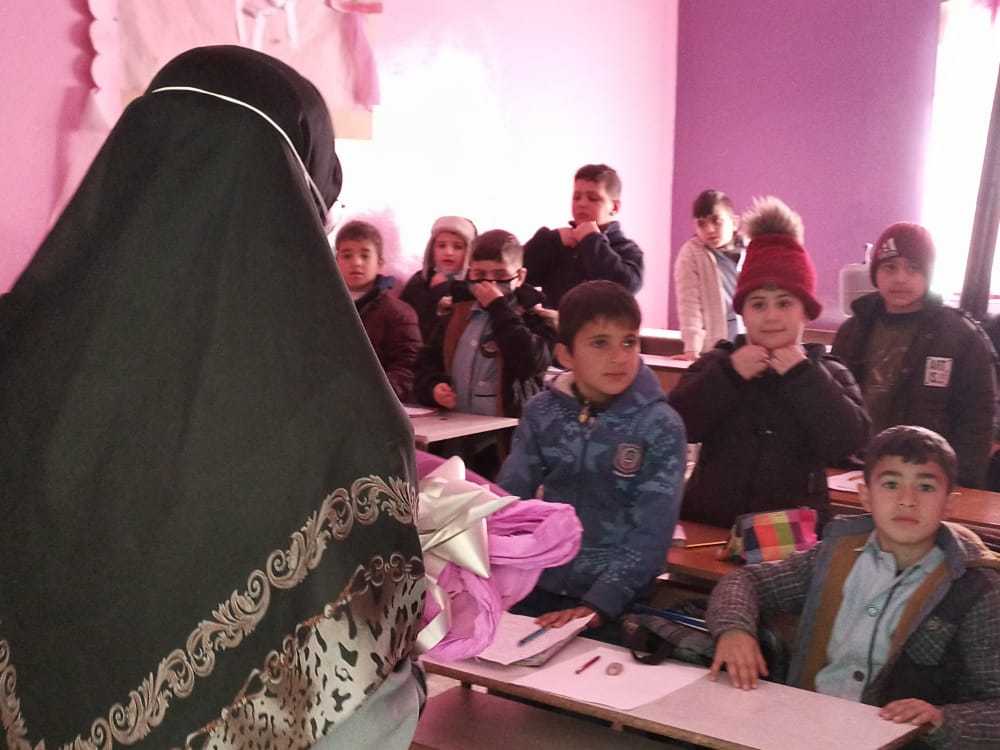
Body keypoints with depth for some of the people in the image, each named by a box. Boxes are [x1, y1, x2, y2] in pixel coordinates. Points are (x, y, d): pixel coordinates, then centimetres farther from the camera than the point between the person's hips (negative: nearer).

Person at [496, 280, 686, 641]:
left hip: (617, 602, -3)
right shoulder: (543, 412, -2)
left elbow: (651, 535, -15)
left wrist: (596, 605, -26)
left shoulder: (661, 426, -12)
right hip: (537, 588, 3)